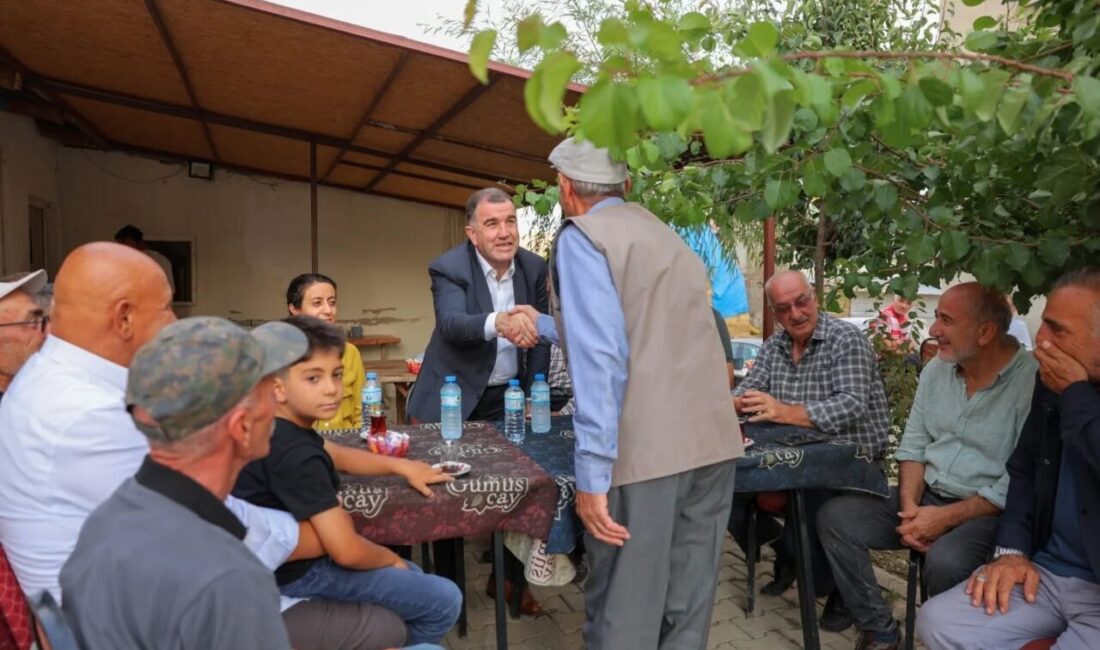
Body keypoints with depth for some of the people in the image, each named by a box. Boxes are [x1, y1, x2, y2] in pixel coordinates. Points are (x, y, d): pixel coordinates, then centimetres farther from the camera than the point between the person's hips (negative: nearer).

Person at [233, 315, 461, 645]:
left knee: (416, 579, 23)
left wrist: (402, 466, 10)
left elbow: (336, 454, 17)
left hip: (297, 554, 10)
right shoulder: (295, 454, -31)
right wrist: (391, 558, -10)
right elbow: (346, 551, -31)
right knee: (445, 601, -4)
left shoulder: (278, 426, -1)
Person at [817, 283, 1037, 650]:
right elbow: (912, 447, 8)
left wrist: (946, 518, -21)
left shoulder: (1033, 382, -16)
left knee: (944, 561, -36)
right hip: (926, 497, 6)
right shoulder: (936, 370, 6)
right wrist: (909, 506, -8)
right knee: (835, 517, -10)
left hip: (989, 511, -6)